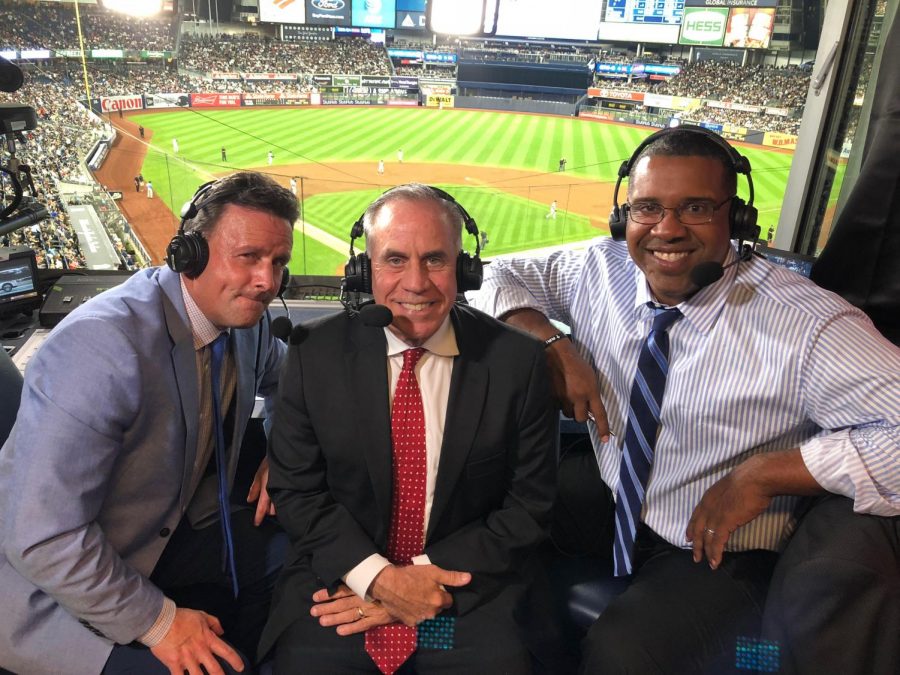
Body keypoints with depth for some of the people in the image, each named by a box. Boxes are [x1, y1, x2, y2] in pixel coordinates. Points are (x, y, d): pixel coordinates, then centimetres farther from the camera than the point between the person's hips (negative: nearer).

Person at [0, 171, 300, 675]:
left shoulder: (245, 318, -6)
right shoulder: (103, 347, -30)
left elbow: (283, 375, 17)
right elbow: (43, 538, -29)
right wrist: (157, 622, -20)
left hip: (163, 539, 7)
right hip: (49, 582, -7)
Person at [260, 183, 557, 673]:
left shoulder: (517, 361, -8)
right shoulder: (314, 353, -5)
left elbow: (529, 506, -4)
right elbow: (294, 489, -1)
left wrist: (427, 577, -10)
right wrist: (376, 576, -13)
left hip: (471, 591, 0)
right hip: (341, 580, 1)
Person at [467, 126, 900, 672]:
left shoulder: (810, 329, -23)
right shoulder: (601, 270, -8)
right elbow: (504, 277, 4)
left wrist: (764, 473, -30)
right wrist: (555, 347, -14)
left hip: (716, 551, -4)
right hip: (606, 497, 5)